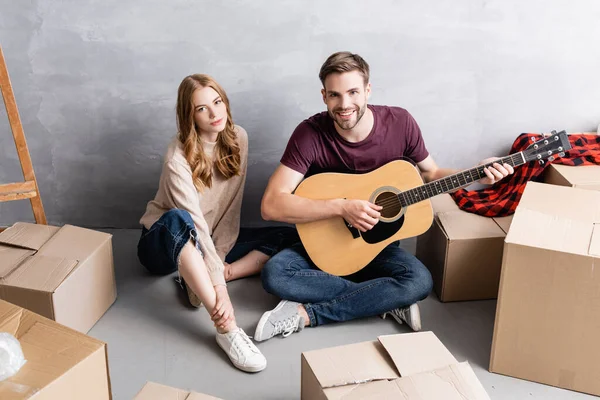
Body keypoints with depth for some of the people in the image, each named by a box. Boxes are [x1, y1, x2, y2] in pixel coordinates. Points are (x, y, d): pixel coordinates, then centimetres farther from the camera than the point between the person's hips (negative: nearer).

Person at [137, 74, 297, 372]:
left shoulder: (238, 138, -9)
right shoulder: (179, 157, -25)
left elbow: (232, 205, -7)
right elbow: (195, 224, -33)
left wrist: (220, 257, -17)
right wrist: (218, 285, -39)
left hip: (211, 241, 6)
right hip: (166, 243, -5)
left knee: (288, 238, -10)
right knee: (177, 220, -42)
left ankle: (197, 279, -20)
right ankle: (226, 329, -44)